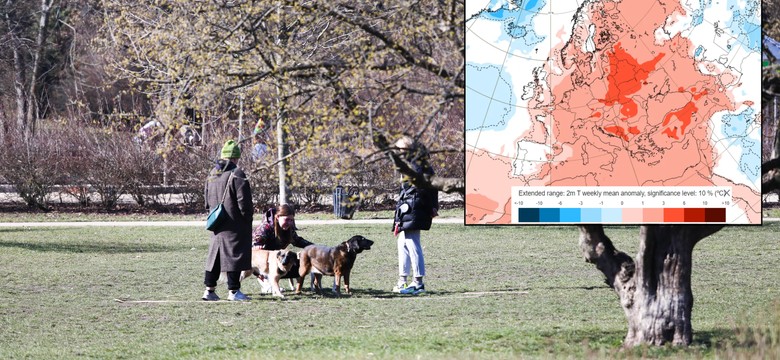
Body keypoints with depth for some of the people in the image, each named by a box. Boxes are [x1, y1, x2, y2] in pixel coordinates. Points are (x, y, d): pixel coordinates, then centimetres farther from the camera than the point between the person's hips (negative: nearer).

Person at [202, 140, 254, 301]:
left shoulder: (212, 174, 10)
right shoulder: (236, 174, -15)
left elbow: (207, 200, 17)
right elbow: (244, 200, -16)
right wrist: (248, 215, -3)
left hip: (217, 225, 7)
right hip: (235, 225, -7)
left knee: (215, 255, 13)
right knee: (234, 254, -2)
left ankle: (209, 289, 14)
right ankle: (233, 291, -2)